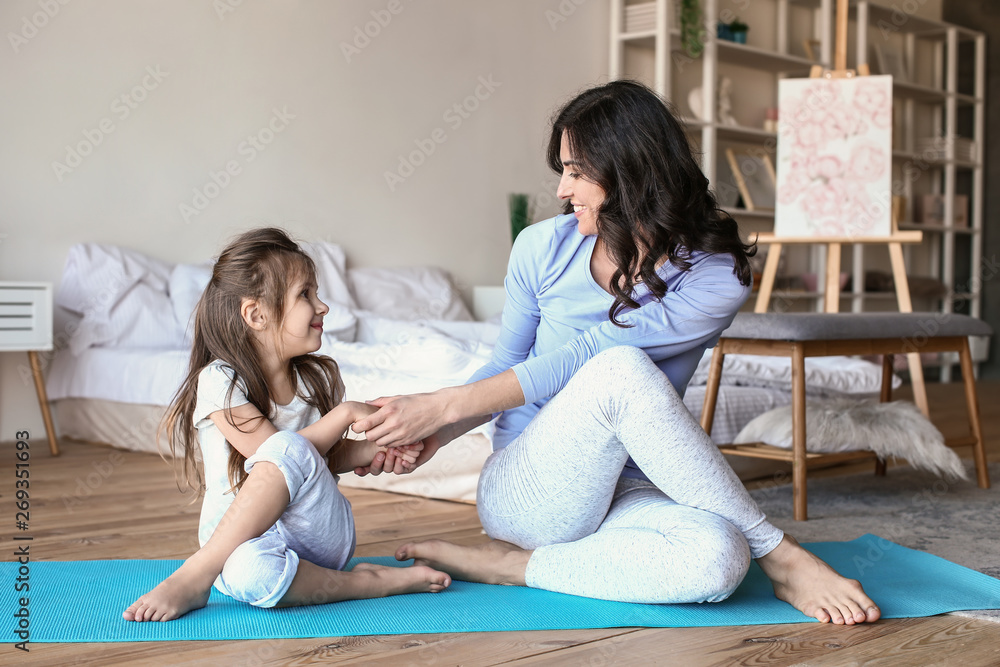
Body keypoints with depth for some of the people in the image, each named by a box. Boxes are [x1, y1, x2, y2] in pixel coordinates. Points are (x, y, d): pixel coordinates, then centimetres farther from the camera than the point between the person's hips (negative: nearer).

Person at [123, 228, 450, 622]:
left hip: (321, 536, 5)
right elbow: (267, 454, -17)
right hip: (242, 537, -5)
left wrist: (377, 448, -2)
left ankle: (196, 575, -21)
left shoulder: (319, 378, 8)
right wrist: (348, 414, -17)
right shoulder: (219, 381, -9)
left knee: (289, 451, -30)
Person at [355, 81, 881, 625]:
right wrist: (435, 433, -6)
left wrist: (446, 407, -20)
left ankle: (513, 566, -16)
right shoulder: (543, 247, 2)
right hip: (522, 492, 1)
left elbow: (585, 355, -17)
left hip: (623, 494, -1)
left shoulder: (716, 276, -8)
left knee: (717, 558, -37)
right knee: (621, 371, -33)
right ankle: (780, 558, -18)